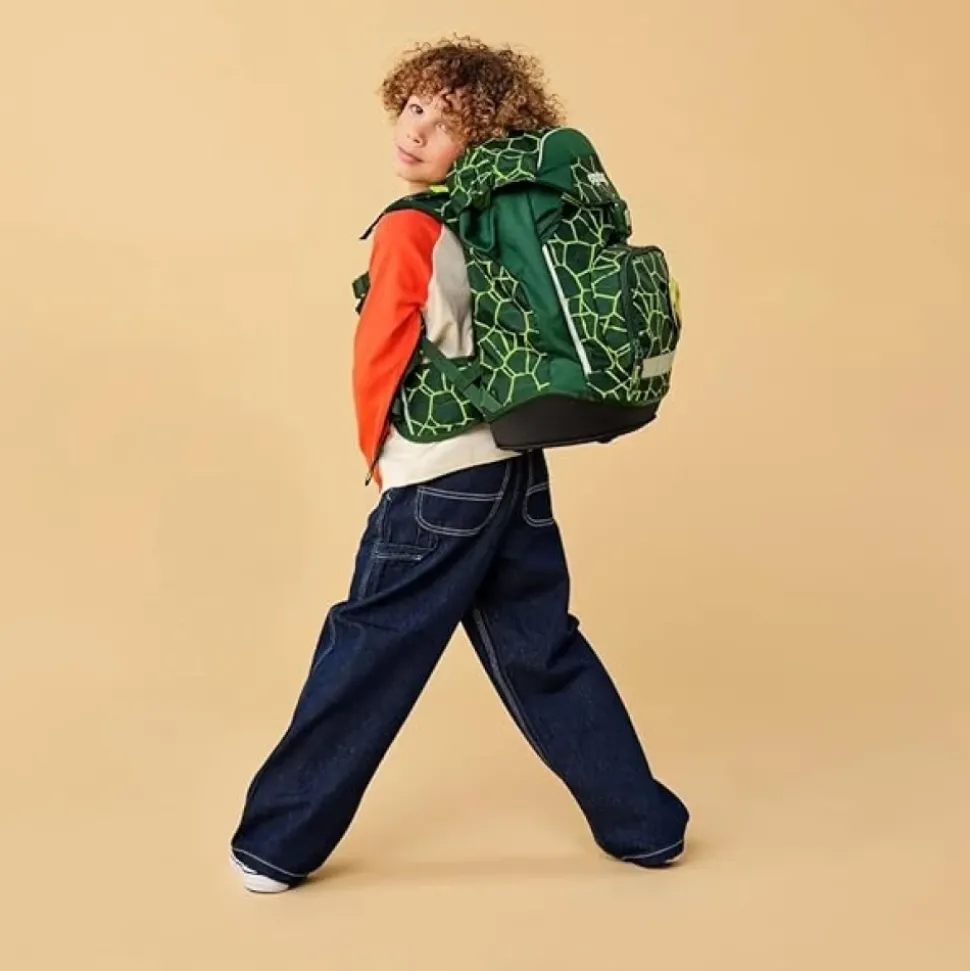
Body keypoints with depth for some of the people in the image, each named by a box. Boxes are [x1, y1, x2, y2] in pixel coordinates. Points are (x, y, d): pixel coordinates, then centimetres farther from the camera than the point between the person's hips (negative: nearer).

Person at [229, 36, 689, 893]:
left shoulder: (407, 231, -12)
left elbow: (378, 362, -9)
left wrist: (377, 454, 7)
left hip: (437, 481, -7)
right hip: (520, 467, 7)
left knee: (365, 655, 4)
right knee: (544, 651, 14)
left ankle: (279, 845, 18)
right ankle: (646, 827, 23)